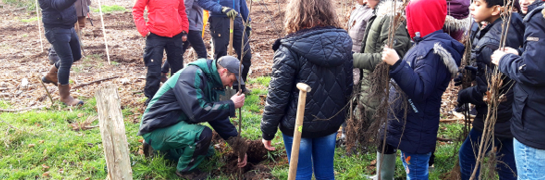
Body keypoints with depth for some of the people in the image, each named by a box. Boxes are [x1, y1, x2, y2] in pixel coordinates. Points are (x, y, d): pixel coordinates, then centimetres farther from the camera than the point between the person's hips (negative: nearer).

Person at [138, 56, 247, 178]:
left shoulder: (211, 82, 5)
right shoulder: (192, 75, -23)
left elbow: (218, 117, 6)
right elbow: (198, 112, -34)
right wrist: (231, 105, -25)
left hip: (176, 123, 10)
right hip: (156, 129, -10)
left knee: (208, 151, 20)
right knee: (203, 134, -30)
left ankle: (165, 146, 22)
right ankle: (184, 171, -5)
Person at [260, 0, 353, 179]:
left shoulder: (290, 48, -20)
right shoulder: (343, 41, -4)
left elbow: (277, 95, -16)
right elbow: (348, 86, 5)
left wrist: (267, 131, -5)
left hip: (298, 124, -4)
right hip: (331, 121, 5)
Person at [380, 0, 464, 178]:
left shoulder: (433, 50, -23)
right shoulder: (425, 44, 8)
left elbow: (420, 90, -30)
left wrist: (396, 64, -33)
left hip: (416, 131, -10)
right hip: (409, 126, 10)